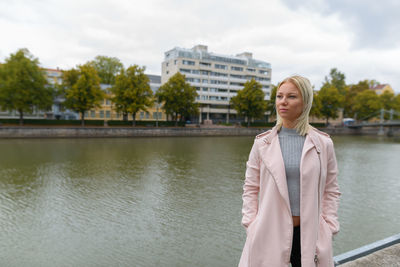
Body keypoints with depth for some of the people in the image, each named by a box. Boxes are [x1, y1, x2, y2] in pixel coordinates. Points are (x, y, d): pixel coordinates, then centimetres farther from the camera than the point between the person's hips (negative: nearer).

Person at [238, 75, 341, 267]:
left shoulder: (323, 143, 0)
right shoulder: (262, 142, 0)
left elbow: (331, 191, 6)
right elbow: (250, 188, 4)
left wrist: (328, 231, 1)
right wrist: (251, 227, -2)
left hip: (309, 232, 1)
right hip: (270, 231, 0)